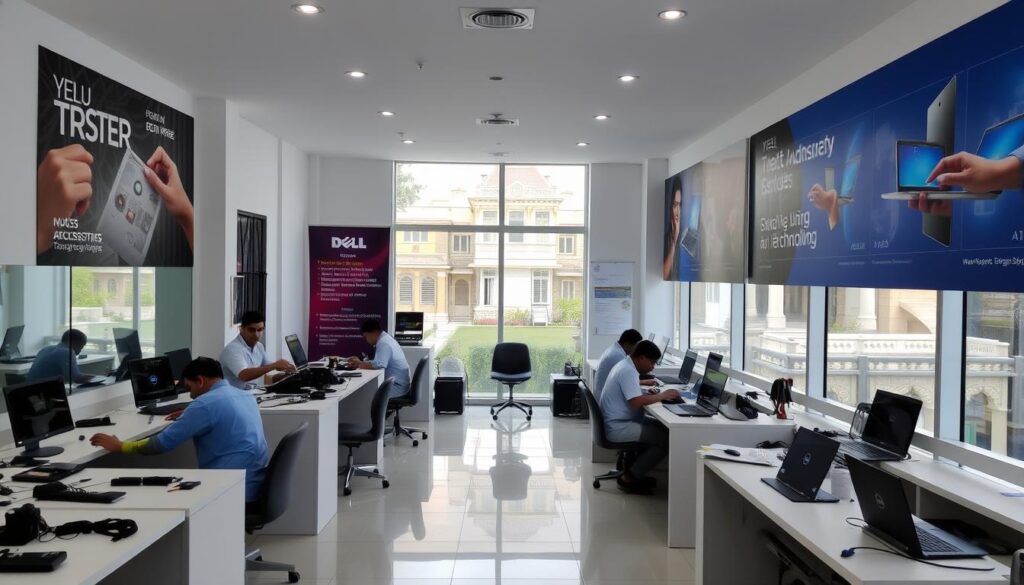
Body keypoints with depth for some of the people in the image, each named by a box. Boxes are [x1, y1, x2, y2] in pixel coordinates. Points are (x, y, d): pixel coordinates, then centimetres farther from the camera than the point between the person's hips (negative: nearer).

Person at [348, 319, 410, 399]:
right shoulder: (385, 338, 13)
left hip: (396, 388, -9)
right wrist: (360, 362, 1)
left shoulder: (384, 343, -19)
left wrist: (359, 364, -14)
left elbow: (378, 365, -30)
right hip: (397, 384, 9)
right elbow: (378, 362, 14)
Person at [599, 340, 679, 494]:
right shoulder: (628, 371, -21)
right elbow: (636, 402, -29)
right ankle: (629, 478, -4)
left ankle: (636, 472, 15)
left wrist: (648, 393, 4)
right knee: (666, 438, -12)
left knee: (661, 427, 13)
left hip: (619, 422, 11)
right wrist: (662, 395, -17)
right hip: (618, 428, -11)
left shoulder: (625, 365, 11)